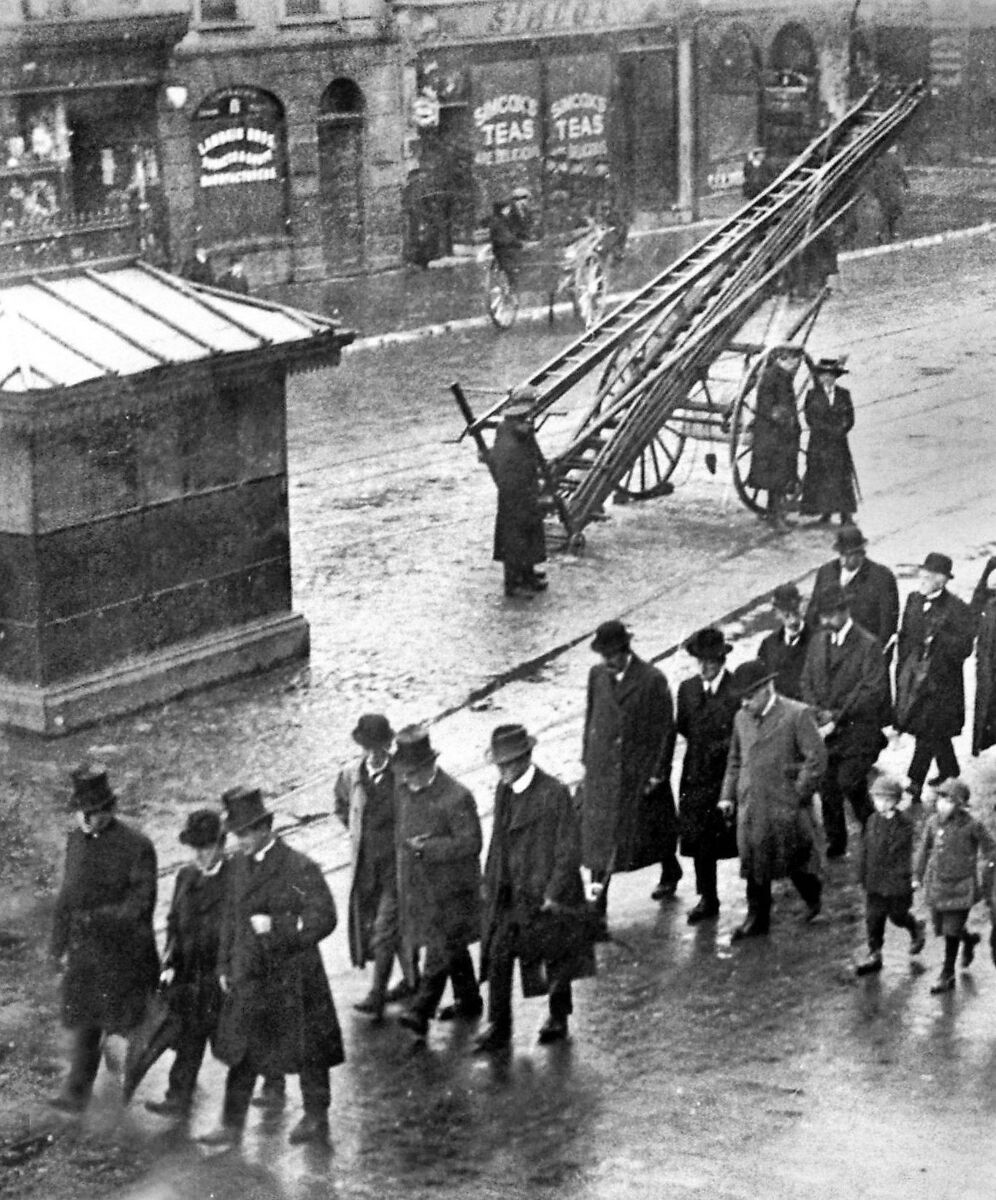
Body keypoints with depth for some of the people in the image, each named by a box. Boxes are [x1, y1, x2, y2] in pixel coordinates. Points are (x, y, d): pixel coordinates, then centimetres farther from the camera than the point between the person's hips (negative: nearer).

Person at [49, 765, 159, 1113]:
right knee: (83, 1020, 4)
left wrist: (96, 918, -20)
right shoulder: (76, 841, 4)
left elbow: (139, 904, -14)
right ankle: (77, 1092, 8)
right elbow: (67, 895, 13)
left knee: (129, 1019, 6)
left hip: (125, 950, -5)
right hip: (84, 950, 5)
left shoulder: (137, 846, -14)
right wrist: (59, 944, 15)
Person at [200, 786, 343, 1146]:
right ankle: (232, 1125, 14)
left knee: (308, 1052, 9)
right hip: (249, 976, 5)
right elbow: (231, 916, 14)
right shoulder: (240, 865, 5)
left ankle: (316, 1119, 25)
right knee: (241, 1052, 7)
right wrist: (224, 965, 13)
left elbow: (323, 919, -17)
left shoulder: (300, 869, -16)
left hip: (294, 977, -5)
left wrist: (275, 926, -24)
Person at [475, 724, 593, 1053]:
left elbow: (569, 849, -15)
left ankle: (558, 1018, 32)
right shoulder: (504, 791, 3)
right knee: (497, 958, -1)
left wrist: (554, 893, -16)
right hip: (508, 895, 5)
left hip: (546, 895, -5)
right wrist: (490, 883, 9)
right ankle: (498, 1028, 8)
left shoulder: (554, 794, -18)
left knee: (555, 959, 11)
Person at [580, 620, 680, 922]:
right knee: (597, 831, 0)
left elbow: (665, 729, -11)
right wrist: (587, 759, 8)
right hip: (602, 769, 4)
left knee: (652, 828, 14)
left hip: (640, 771, -4)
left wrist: (658, 773, -10)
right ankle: (598, 895, 4)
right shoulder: (597, 675, 0)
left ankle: (670, 872, 41)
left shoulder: (652, 681, -15)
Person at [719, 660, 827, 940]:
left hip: (787, 806, -5)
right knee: (754, 863, 6)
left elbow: (817, 757, -11)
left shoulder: (796, 715, -11)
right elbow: (735, 760, 18)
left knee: (794, 859, 7)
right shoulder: (742, 718, 8)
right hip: (751, 806, 5)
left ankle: (813, 896, 35)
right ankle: (757, 919, 15)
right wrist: (728, 795, 10)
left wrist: (800, 793, -12)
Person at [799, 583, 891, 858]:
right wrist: (818, 711, -5)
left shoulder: (868, 645, -10)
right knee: (827, 787, 7)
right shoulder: (818, 642, 9)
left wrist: (839, 715, -15)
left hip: (857, 729, -5)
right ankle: (834, 843, 19)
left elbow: (874, 690, -14)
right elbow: (806, 680, 13)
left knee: (849, 782, -12)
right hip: (824, 727, 5)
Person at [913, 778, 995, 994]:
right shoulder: (933, 822, -3)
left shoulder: (972, 826, -15)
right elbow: (924, 848, 10)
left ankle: (947, 976, 10)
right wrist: (917, 875, 13)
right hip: (936, 885, 5)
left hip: (961, 887, -5)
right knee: (941, 928, 14)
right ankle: (970, 939, 46)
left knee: (952, 932, -5)